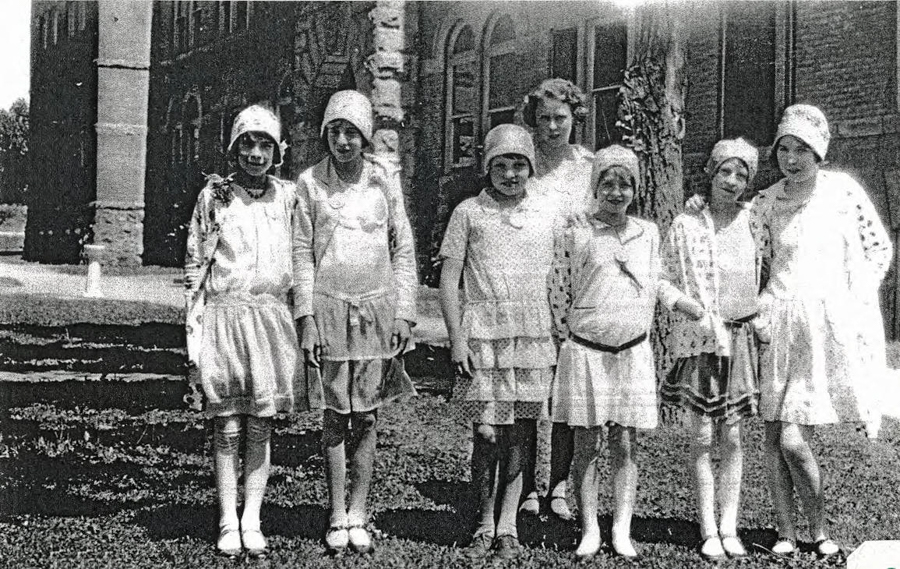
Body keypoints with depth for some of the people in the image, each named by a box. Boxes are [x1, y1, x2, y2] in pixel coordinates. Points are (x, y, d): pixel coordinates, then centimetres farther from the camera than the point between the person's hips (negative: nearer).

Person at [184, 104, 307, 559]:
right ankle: (227, 522, 10)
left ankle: (252, 521, 13)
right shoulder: (214, 196, 2)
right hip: (224, 315, -1)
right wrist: (195, 333, 0)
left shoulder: (287, 197, 7)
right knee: (226, 428, 2)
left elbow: (301, 261, 12)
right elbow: (194, 265, 5)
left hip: (272, 316, 2)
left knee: (260, 427, 5)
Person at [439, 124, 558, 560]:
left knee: (515, 434, 5)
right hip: (482, 332, -2)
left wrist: (560, 338, 8)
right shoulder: (468, 213, 1)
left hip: (532, 335, 2)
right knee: (485, 434, -3)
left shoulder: (545, 216, 7)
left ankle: (507, 526, 15)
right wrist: (456, 339, -6)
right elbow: (449, 280, 1)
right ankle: (484, 524, 14)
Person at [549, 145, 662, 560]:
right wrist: (570, 341, 2)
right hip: (584, 351, -2)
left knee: (625, 445, 4)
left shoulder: (648, 234, 8)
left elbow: (651, 290, 16)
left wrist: (637, 334, 14)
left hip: (633, 351, 2)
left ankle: (622, 531, 10)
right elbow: (559, 295, 1)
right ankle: (589, 531, 9)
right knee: (586, 445, 2)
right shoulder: (574, 236, -2)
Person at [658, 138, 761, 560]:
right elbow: (663, 281, -1)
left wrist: (760, 314, 1)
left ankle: (729, 528, 14)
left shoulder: (753, 221, 4)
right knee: (702, 437, 1)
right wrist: (691, 308, -16)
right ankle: (708, 532, 8)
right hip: (698, 339, -2)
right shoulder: (686, 225, -4)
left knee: (732, 438, 6)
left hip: (740, 338, 2)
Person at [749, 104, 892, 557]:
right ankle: (786, 532, 15)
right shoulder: (766, 204, 5)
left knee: (793, 441, -9)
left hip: (831, 327, -3)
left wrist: (854, 299, 3)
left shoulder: (844, 192, 0)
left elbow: (879, 249, 9)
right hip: (779, 327, 3)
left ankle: (819, 530, 11)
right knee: (774, 437, 3)